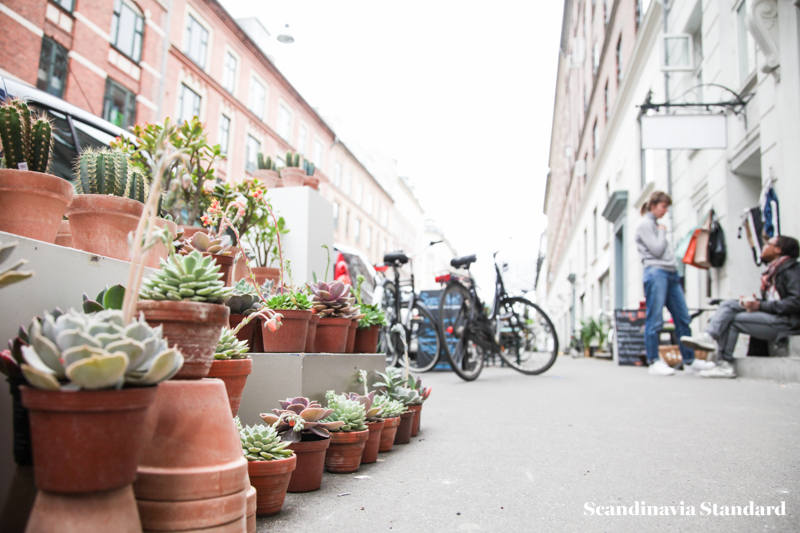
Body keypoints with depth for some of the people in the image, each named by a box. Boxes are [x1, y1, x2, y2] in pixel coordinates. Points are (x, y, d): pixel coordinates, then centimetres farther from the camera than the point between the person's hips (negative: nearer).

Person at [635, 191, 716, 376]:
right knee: (654, 319, -8)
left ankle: (689, 361, 8)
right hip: (656, 272, -9)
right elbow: (656, 250, -10)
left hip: (671, 273, 9)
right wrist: (662, 232, 4)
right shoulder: (645, 224, -1)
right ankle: (654, 362, -4)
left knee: (683, 318, 5)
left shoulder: (656, 225, 24)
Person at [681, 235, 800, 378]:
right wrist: (754, 302, -3)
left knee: (732, 320, -16)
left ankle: (725, 365, -7)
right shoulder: (773, 270, 20)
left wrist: (761, 306, -21)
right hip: (771, 316, 9)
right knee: (729, 305, -6)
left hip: (786, 321, -8)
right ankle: (709, 337, -27)